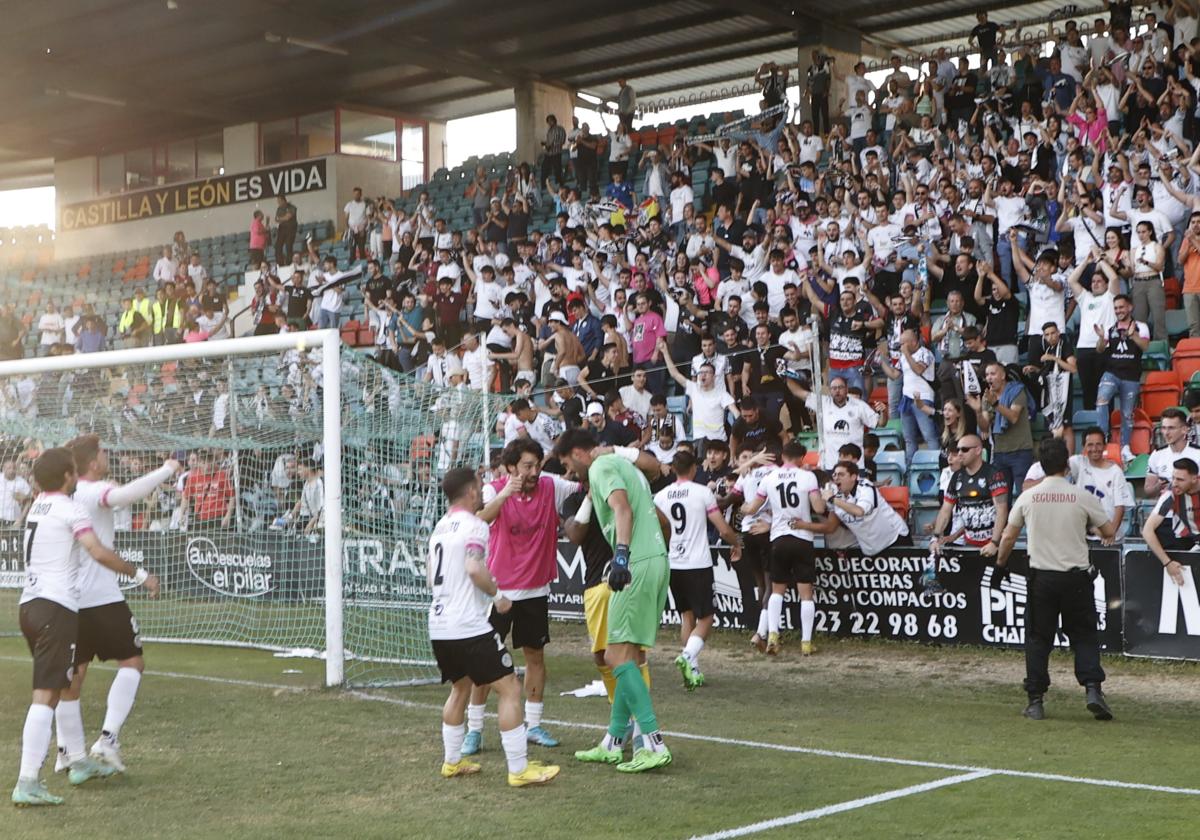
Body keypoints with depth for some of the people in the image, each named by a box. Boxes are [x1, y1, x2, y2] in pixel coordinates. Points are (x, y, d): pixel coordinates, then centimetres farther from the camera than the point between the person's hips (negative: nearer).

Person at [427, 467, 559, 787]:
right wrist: (497, 595, -12)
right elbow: (475, 568, -27)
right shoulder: (474, 526, -11)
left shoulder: (440, 527, 15)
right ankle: (519, 769, -6)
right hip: (469, 626, -9)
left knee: (460, 688, 26)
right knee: (510, 689, -4)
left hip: (438, 627, 9)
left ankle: (452, 761, 30)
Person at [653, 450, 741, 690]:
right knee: (705, 617, 4)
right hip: (698, 564, -4)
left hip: (673, 564, 4)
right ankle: (688, 655, -20)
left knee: (687, 616, 16)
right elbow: (723, 529, -7)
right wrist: (736, 544, 13)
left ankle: (693, 671, 13)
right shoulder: (703, 492, -7)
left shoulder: (661, 496, 4)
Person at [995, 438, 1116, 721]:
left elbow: (1008, 537, 6)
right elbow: (1109, 532, 1)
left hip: (1041, 576, 1)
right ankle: (1093, 689, -7)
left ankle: (1036, 700, 8)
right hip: (1076, 576, -1)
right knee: (1084, 635, 9)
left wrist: (1000, 564, 20)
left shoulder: (1028, 497, -1)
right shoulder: (1083, 496, -6)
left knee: (1038, 638, 9)